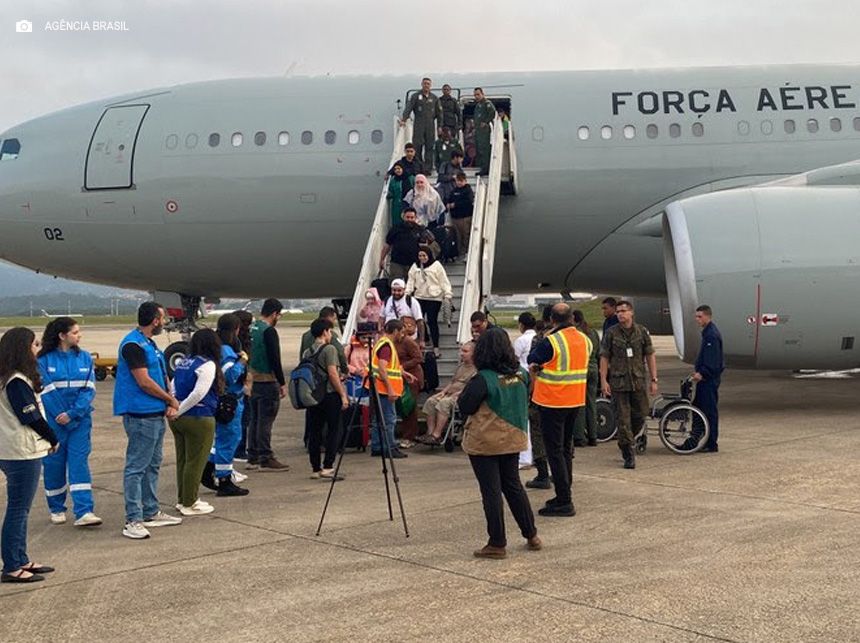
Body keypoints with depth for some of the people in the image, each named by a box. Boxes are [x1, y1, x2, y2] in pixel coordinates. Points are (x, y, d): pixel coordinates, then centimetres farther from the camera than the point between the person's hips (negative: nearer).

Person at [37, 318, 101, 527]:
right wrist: (61, 417, -12)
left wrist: (72, 413, -13)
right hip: (53, 421, -2)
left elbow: (89, 389, -2)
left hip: (80, 420, 2)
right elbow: (45, 391, -9)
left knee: (79, 463, -4)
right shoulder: (44, 360, -5)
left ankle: (84, 512, -8)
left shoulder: (85, 358, 3)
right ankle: (56, 509, 24)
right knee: (54, 465, 7)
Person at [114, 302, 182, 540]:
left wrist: (169, 404, 3)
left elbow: (160, 377, 18)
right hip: (141, 415, -10)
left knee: (152, 465, 17)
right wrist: (171, 400, -8)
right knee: (136, 467, -6)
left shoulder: (150, 343, 16)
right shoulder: (133, 344, -15)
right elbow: (144, 382, -20)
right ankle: (133, 520, -3)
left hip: (156, 414, 10)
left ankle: (151, 513, 27)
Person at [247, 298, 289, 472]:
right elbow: (275, 359, -17)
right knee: (265, 421, -5)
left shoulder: (252, 329, 12)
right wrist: (282, 383, -13)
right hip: (267, 382, -9)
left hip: (253, 380, 9)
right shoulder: (269, 331, -14)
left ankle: (253, 458, 18)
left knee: (255, 420, 13)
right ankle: (265, 459, -2)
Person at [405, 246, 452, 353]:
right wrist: (407, 292, 1)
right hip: (419, 297, 4)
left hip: (434, 298, -4)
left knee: (432, 321, -5)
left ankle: (436, 347, 2)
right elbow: (411, 280, 11)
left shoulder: (436, 265, -3)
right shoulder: (415, 266, 10)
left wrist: (447, 294, -11)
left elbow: (444, 281, -5)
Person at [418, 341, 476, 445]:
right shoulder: (460, 365, 24)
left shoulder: (476, 369, -5)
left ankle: (436, 436, -33)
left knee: (444, 403, -34)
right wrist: (443, 391, 10)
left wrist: (456, 394, -19)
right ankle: (430, 432, -19)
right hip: (450, 393, 9)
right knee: (430, 401, -14)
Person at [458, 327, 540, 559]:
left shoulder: (483, 379, -20)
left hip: (485, 442, -6)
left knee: (491, 491, 3)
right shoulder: (521, 375, -2)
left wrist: (463, 395, 2)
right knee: (513, 486, 19)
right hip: (513, 438, 6)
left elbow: (464, 407, -15)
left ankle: (497, 544, 9)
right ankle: (531, 535, 25)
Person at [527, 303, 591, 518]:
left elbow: (532, 359, -4)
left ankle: (564, 502, -2)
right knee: (566, 448, 18)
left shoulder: (551, 342, -19)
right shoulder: (585, 341, 2)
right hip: (576, 401, 7)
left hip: (553, 403, -7)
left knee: (555, 451, -1)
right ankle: (564, 495, 25)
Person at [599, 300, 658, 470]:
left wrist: (654, 380, 2)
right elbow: (604, 358, 0)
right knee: (623, 419, -2)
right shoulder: (611, 333, -1)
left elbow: (650, 356, 7)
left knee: (640, 416, 6)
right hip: (618, 382, -2)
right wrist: (603, 381, -7)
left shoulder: (642, 332, 4)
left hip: (638, 381, 2)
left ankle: (625, 441, 32)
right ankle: (629, 455, 5)